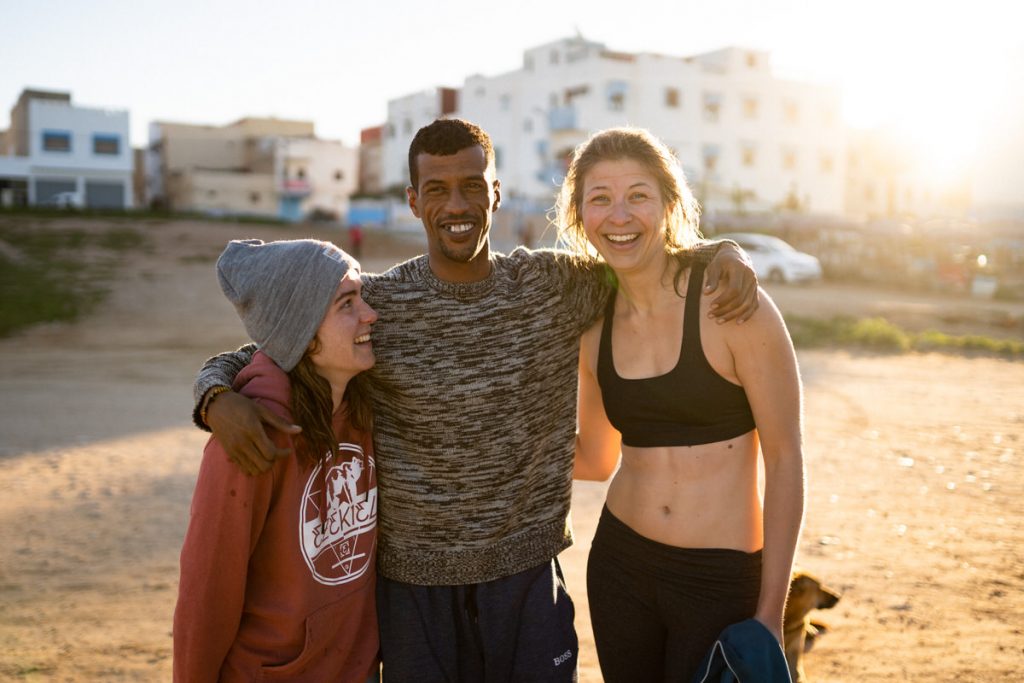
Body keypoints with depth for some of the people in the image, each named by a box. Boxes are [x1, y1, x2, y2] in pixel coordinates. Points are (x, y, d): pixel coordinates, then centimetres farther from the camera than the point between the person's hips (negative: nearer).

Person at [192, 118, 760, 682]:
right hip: (413, 580, -1)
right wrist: (220, 399, -24)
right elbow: (247, 359, -2)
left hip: (529, 573, 2)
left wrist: (720, 252, -10)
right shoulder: (374, 306, -8)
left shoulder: (554, 286, -3)